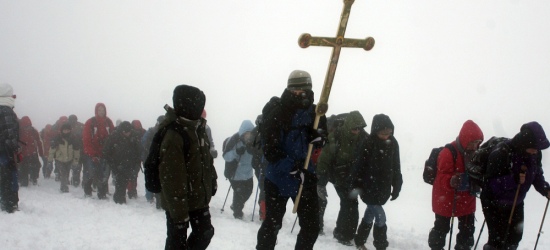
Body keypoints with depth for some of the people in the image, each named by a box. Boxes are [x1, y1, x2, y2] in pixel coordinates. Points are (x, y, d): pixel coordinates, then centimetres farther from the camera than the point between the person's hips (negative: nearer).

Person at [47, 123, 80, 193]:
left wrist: (75, 162, 0)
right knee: (63, 174, -17)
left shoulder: (74, 139, -11)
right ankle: (64, 187, -7)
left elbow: (76, 151, -2)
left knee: (66, 175, 12)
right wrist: (50, 160, -4)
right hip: (59, 160, -2)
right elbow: (52, 149, -8)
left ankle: (63, 187, 31)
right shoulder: (57, 139, -17)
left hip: (69, 161, 2)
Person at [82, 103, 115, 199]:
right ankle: (87, 192, 19)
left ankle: (102, 194, 7)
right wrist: (93, 154, -13)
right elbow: (86, 140, -6)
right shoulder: (90, 122, -4)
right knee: (90, 174, -1)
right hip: (92, 155, -3)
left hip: (105, 154, 3)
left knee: (104, 175, 0)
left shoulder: (108, 122, 7)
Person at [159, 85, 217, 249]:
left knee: (205, 232, 17)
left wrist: (212, 181, 23)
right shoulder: (172, 136, -25)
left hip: (199, 198, 8)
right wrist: (179, 212, -26)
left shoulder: (198, 128, 4)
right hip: (179, 203, -8)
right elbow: (171, 179, -26)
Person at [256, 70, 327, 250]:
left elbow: (320, 140, 11)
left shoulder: (314, 112, -1)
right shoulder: (276, 114, -15)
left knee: (312, 226, 7)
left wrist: (319, 136, -13)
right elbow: (270, 151, -19)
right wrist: (293, 168, -27)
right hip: (279, 178, -4)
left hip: (306, 176, 4)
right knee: (272, 224, 7)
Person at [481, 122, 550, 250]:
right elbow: (491, 182, -27)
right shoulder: (501, 153, -28)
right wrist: (513, 179, -40)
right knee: (498, 240, -7)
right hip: (495, 204, -7)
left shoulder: (535, 154, -8)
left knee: (515, 237, 15)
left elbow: (537, 176, 6)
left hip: (516, 204, 7)